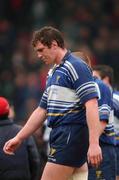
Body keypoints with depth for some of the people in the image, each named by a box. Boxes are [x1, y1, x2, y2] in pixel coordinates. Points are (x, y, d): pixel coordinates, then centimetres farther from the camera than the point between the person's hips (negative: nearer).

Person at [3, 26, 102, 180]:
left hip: (71, 138, -9)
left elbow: (91, 104, -17)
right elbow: (42, 110, 27)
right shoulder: (53, 74, 21)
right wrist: (19, 138, 26)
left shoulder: (75, 67, -9)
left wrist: (94, 144, -24)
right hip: (60, 137, 9)